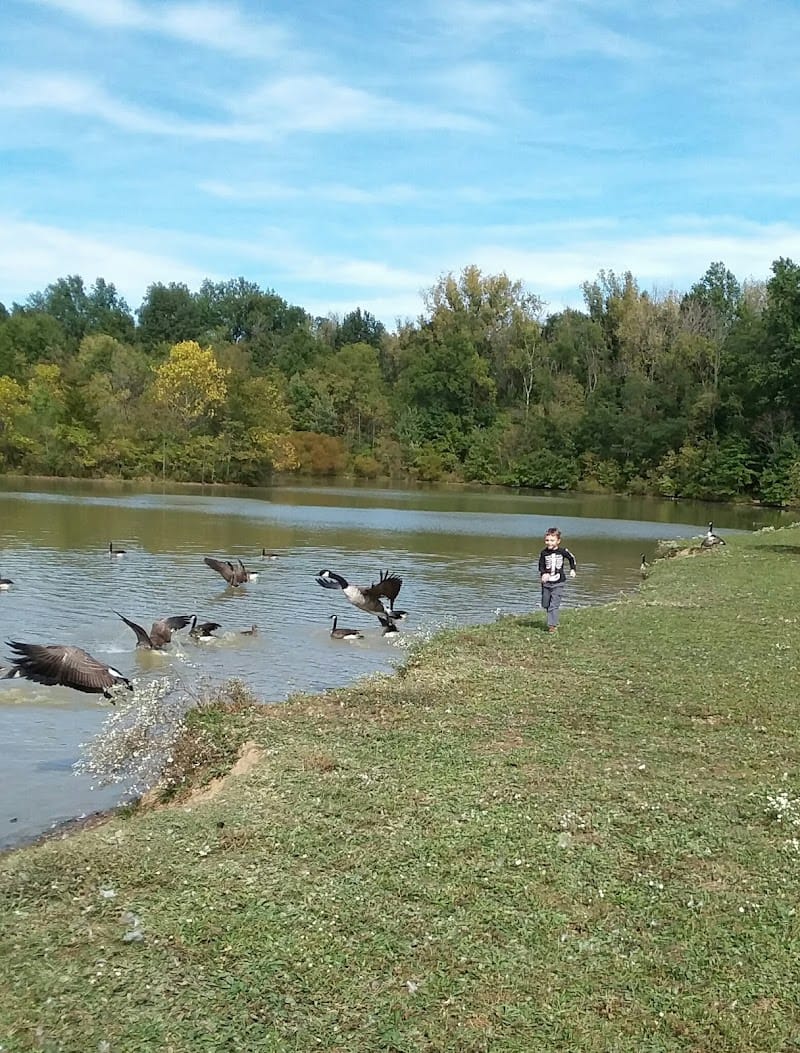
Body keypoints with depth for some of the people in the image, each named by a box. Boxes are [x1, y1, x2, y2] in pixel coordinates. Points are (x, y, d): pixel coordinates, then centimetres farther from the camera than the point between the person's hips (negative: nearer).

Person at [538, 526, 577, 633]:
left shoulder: (563, 551, -6)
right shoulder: (544, 553, -4)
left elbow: (571, 558, 13)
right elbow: (541, 566, 0)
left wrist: (572, 569, 4)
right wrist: (543, 574, -19)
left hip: (558, 583, -3)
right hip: (546, 582, 3)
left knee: (554, 605, -11)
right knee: (546, 604, 11)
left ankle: (552, 625, -11)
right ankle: (554, 621, 34)